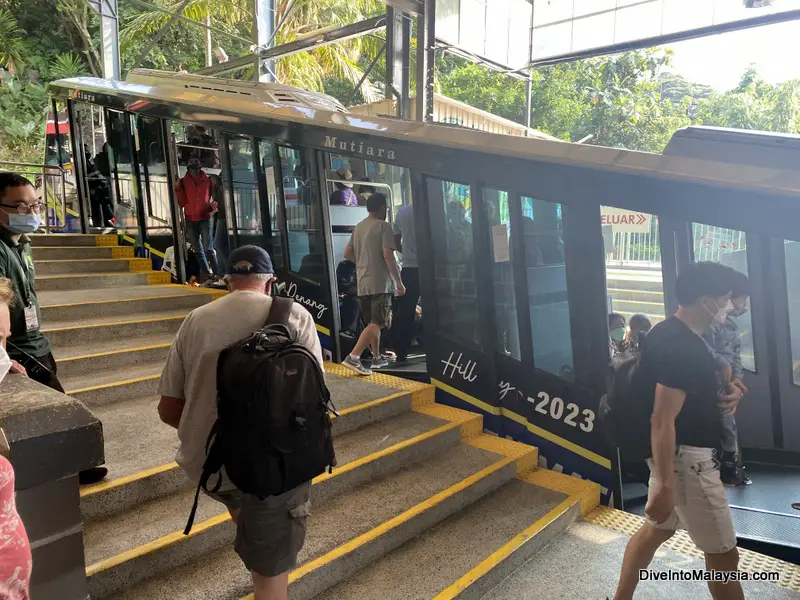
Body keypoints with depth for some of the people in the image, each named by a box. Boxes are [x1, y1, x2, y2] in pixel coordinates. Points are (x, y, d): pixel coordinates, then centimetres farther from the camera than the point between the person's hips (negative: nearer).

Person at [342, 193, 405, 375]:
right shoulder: (383, 226, -7)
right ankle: (353, 357, -20)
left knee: (373, 322, 17)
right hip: (380, 283, -8)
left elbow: (347, 254, 19)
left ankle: (376, 358, 25)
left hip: (363, 283, 8)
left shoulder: (358, 227, 14)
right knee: (377, 323, -10)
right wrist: (399, 282, -9)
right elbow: (388, 256, -15)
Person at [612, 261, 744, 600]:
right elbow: (662, 420, -28)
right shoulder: (682, 347, -24)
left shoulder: (668, 333, 7)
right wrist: (666, 486, -29)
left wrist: (724, 391, 4)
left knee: (657, 529, 23)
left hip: (676, 453, 10)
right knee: (723, 555, 4)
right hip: (686, 457, -10)